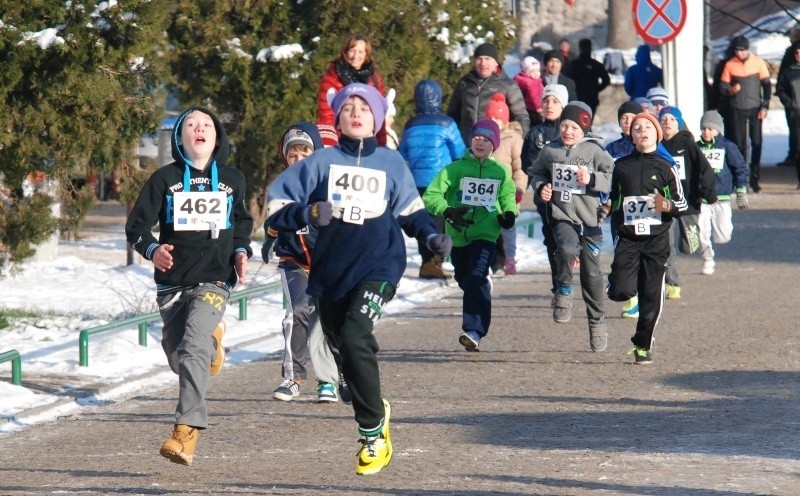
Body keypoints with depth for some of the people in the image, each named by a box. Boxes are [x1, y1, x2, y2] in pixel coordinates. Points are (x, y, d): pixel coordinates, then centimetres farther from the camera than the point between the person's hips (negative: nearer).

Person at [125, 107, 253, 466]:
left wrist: (241, 251, 7)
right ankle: (211, 338, 47)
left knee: (193, 349, -24)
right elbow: (136, 225, 0)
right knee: (177, 358, 12)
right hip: (172, 282, 2)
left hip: (213, 280, -2)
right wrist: (151, 249, -21)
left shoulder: (232, 180, 8)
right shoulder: (164, 179, 2)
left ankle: (187, 431, -30)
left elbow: (242, 221, 26)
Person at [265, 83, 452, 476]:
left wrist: (432, 236, 0)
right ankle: (374, 409, 39)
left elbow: (410, 211, 18)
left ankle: (373, 433, -14)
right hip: (330, 271, 3)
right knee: (342, 345, 12)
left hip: (378, 267, -3)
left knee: (354, 337, -23)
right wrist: (308, 213, -18)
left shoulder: (391, 163, 7)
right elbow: (277, 205, 1)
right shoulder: (322, 162, 4)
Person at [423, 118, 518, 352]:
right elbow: (431, 196, -5)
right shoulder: (456, 169, 0)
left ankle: (474, 331, -25)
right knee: (465, 280, 12)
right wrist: (447, 211, -22)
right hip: (458, 235, 2)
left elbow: (507, 197, 24)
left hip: (485, 234, -2)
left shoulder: (500, 172, 7)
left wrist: (509, 213, 2)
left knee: (475, 280, -19)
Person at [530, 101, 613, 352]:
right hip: (561, 215, 0)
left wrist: (592, 179, -21)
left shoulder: (594, 151, -4)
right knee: (567, 250, -31)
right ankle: (563, 293, -4)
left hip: (589, 218, 0)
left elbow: (614, 178, -7)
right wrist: (541, 187, 2)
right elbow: (537, 173, 21)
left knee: (591, 272, 7)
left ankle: (597, 322, 23)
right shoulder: (550, 151, 4)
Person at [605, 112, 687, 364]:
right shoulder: (621, 166, 9)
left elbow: (682, 204, 6)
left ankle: (643, 345, 14)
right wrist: (606, 209, 5)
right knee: (622, 291, -16)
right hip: (627, 238, 0)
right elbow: (613, 200, 22)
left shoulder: (665, 168, 5)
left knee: (651, 296, 0)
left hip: (656, 239, 0)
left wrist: (667, 206, -13)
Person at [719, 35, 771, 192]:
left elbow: (767, 85, 2)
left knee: (757, 143, -2)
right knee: (739, 144, 0)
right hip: (738, 110, 0)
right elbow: (722, 86, 2)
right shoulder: (730, 65, -3)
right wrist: (731, 90, -21)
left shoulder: (758, 62, -3)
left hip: (755, 109, 0)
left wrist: (764, 107, -3)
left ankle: (755, 178, 6)